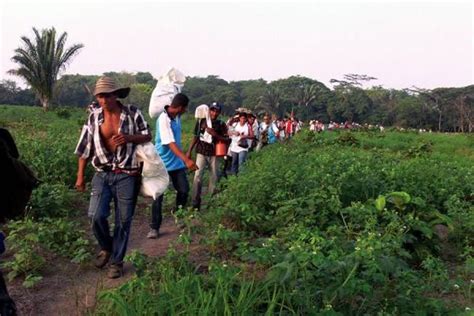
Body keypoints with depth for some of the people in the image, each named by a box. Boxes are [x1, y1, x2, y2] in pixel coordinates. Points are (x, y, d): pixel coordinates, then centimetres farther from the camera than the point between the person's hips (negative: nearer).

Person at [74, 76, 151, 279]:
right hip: (102, 174, 2)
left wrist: (129, 138, -17)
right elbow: (85, 147, 6)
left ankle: (117, 261, 23)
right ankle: (106, 248, 22)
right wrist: (80, 176, 6)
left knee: (123, 220, 5)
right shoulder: (94, 116, 1)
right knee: (96, 215, -9)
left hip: (127, 175, -1)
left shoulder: (132, 113, -4)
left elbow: (147, 136, 4)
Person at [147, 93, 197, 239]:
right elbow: (170, 143, -33)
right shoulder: (163, 120, -23)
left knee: (184, 190, 5)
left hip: (177, 161, 7)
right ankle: (155, 227, 9)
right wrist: (187, 159, -41)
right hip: (163, 163, -7)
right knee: (158, 195, 0)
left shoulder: (176, 116, -1)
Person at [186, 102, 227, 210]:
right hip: (201, 153, -1)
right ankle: (195, 202, 0)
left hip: (214, 154, 1)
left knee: (214, 177, 9)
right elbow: (195, 137, 6)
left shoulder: (221, 124, 0)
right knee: (197, 176, -7)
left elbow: (226, 139, -2)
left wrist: (214, 134, -16)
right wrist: (189, 151, 4)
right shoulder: (201, 122, 1)